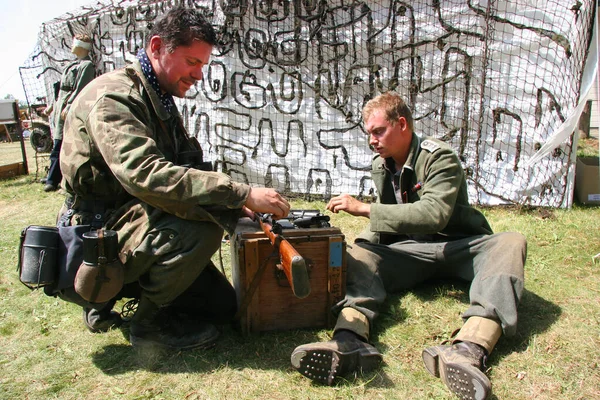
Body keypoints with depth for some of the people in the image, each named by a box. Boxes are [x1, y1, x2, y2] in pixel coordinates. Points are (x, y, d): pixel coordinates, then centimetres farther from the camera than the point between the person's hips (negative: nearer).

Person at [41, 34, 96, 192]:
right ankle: (53, 177, 21)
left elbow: (80, 89, -19)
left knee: (59, 146, -10)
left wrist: (69, 106, -25)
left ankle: (53, 180, -5)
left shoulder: (87, 65, -8)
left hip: (70, 109, -10)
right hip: (61, 108, 10)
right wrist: (53, 105, 22)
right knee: (58, 145, 13)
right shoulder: (75, 64, 21)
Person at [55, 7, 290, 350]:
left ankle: (105, 300, 20)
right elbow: (145, 175, -36)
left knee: (222, 305, 8)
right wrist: (242, 194, -37)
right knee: (203, 224, -33)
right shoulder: (113, 98, -20)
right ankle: (149, 322, -8)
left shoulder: (161, 102, 11)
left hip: (129, 224, 9)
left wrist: (237, 203, -14)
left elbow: (190, 168, 5)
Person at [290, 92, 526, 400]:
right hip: (410, 249, 4)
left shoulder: (438, 157, -13)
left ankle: (468, 350, -54)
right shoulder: (380, 166, 7)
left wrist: (364, 209, -30)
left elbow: (433, 214, -29)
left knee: (511, 242, -33)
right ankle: (350, 341, -48)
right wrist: (367, 240, -5)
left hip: (458, 246, -3)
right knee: (358, 255, -21)